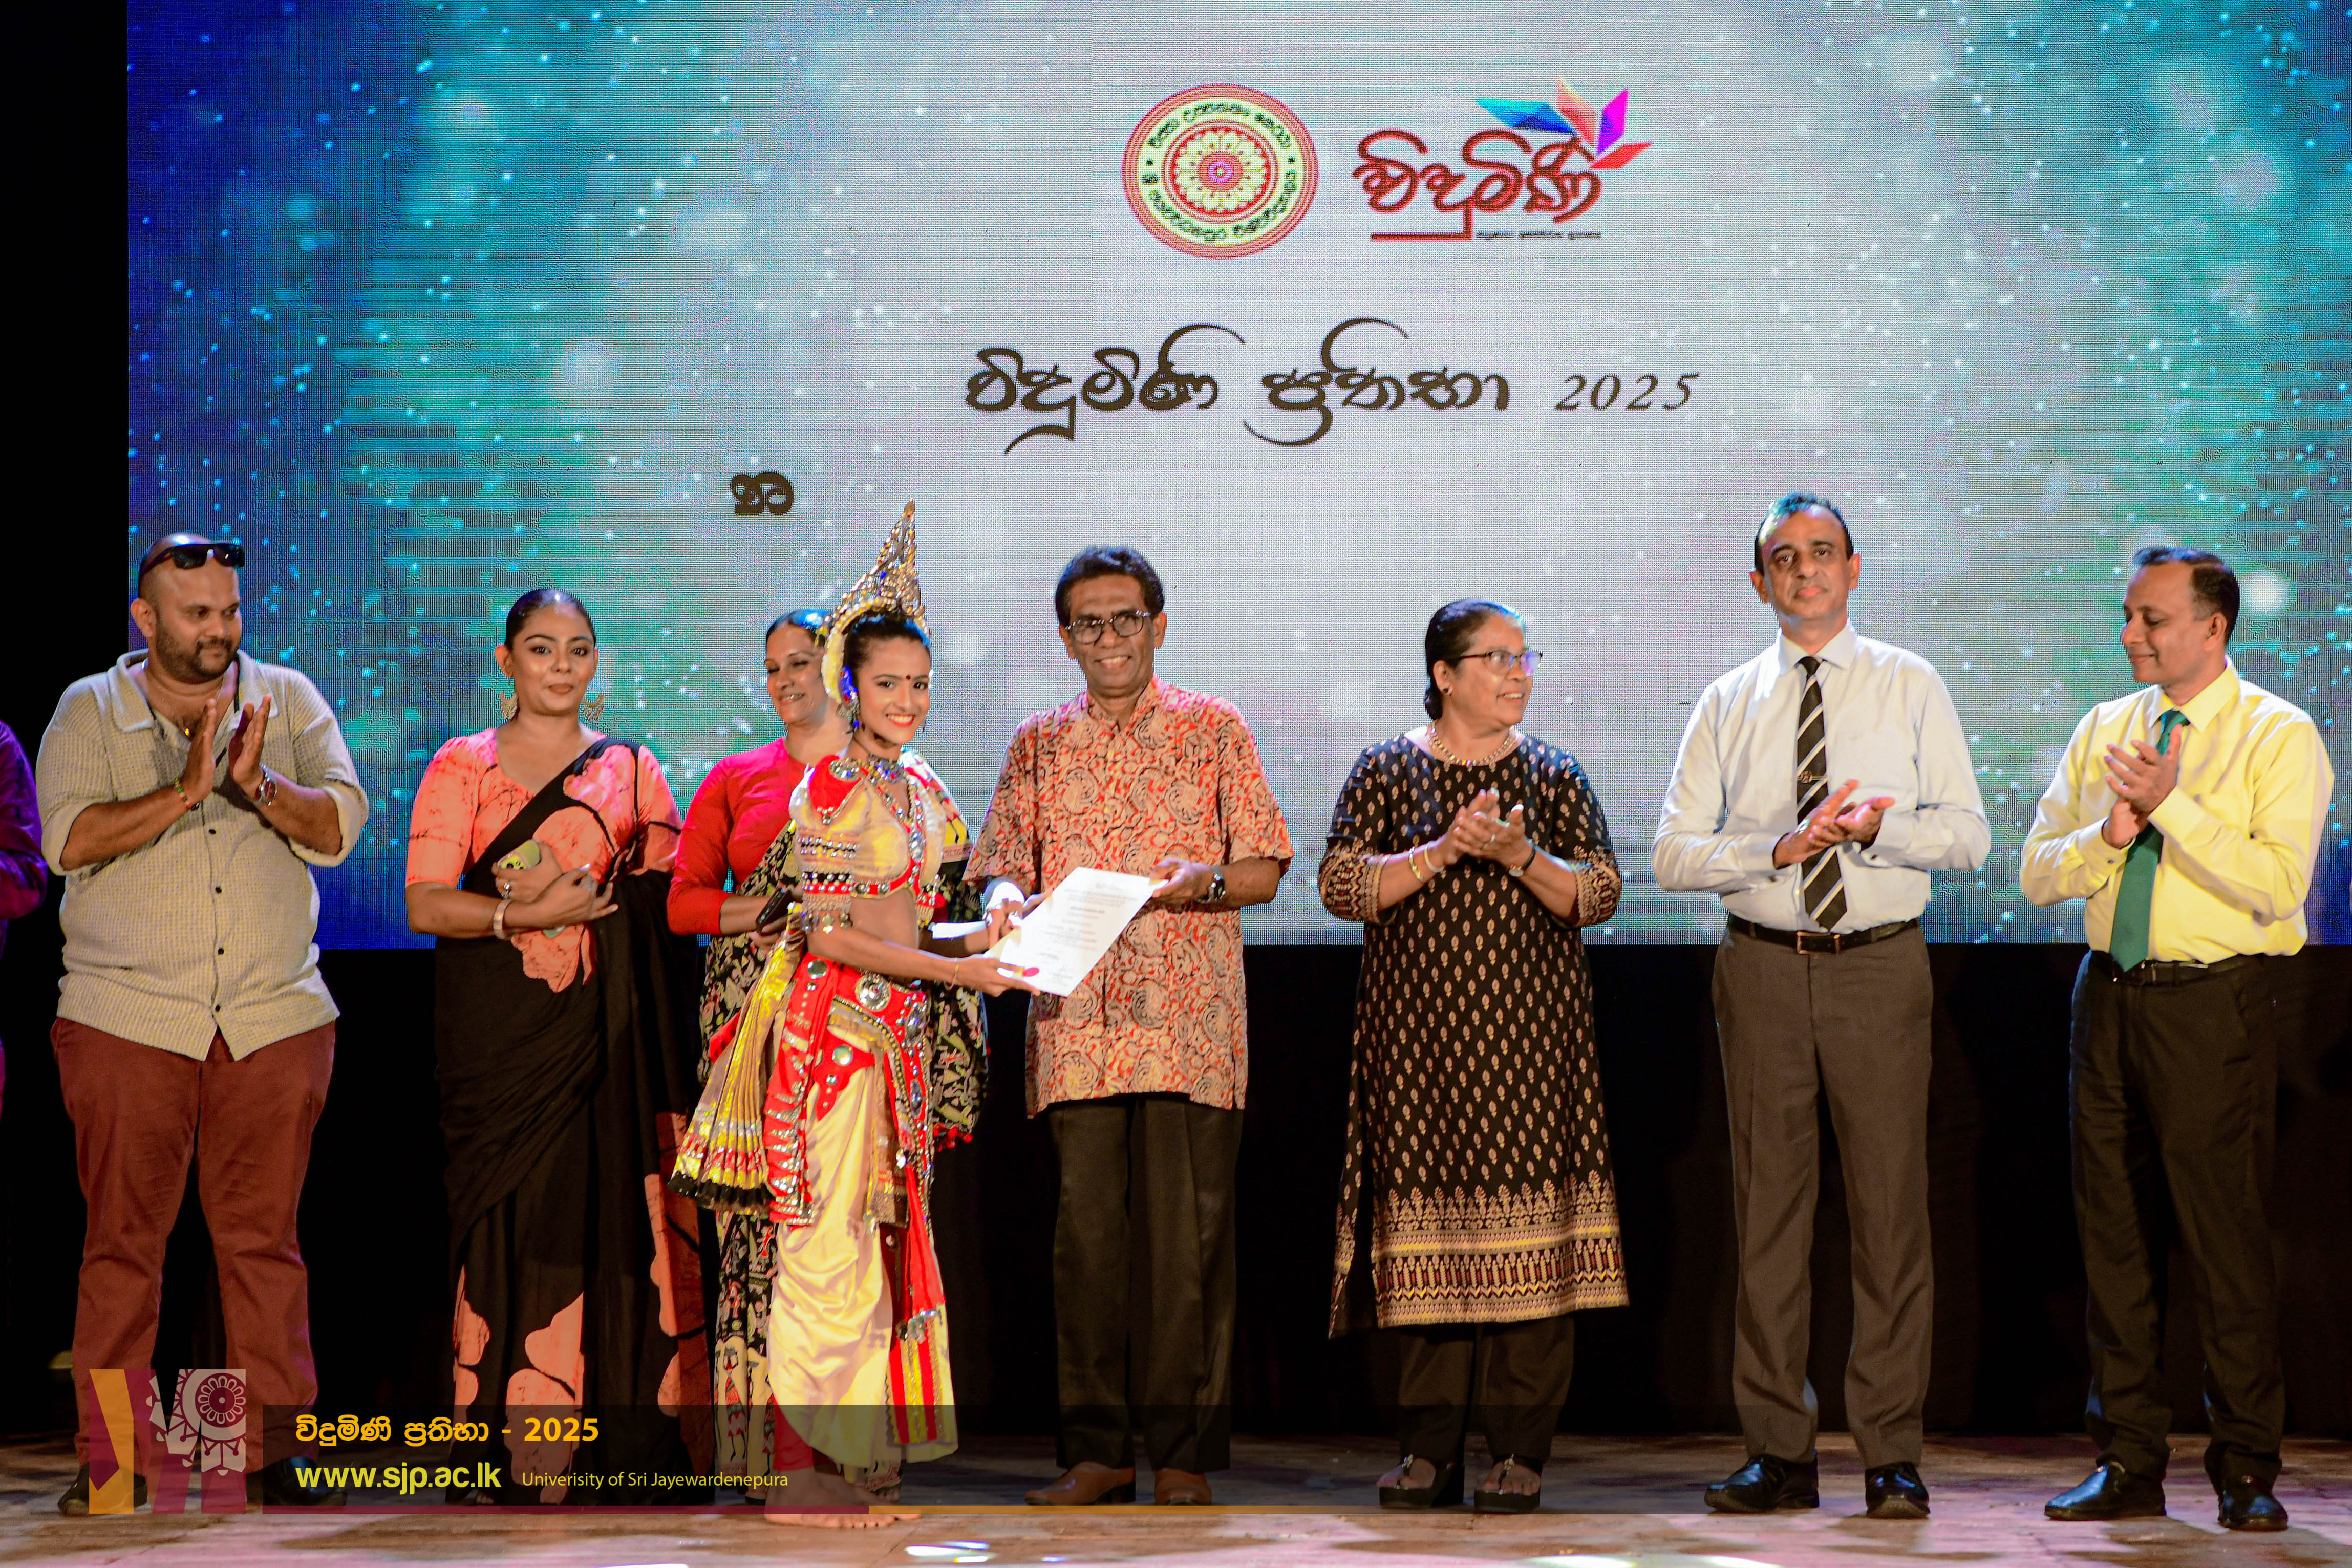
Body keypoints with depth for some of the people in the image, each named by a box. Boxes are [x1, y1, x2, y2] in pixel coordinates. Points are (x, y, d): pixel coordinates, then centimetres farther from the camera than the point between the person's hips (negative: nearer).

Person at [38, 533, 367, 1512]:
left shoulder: (288, 699, 10)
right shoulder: (90, 711, 5)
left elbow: (339, 827, -1)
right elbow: (68, 840, -10)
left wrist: (257, 782, -18)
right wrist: (187, 790, -17)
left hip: (275, 1021, 2)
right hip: (128, 1019, -1)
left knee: (264, 1239, 3)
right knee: (122, 1240, 0)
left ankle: (273, 1451, 9)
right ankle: (106, 1459, 7)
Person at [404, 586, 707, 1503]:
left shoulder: (632, 770, 14)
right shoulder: (463, 767, 8)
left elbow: (666, 898, 6)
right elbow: (426, 906, -1)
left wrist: (568, 896, -8)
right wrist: (528, 913, -14)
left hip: (610, 1032, 2)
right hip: (500, 1031, -2)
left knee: (613, 1216, -5)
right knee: (510, 1214, -7)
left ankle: (610, 1448, -1)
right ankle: (501, 1451, -4)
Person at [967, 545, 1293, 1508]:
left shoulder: (1213, 730, 9)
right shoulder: (1038, 744, 16)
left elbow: (1264, 870, 6)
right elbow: (1001, 866, 14)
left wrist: (1203, 883, -14)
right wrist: (1009, 900, -9)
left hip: (1188, 1022, -2)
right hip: (1075, 1021, 2)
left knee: (1187, 1235, -5)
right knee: (1086, 1232, 0)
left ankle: (1183, 1455, 1)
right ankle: (1096, 1450, 6)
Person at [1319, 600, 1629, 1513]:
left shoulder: (1554, 777, 9)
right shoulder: (1387, 771, 7)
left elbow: (1598, 894, 3)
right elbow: (1341, 885, -3)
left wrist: (1520, 857, -14)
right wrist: (1445, 850, -13)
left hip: (1529, 1035, 0)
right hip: (1417, 1035, 0)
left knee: (1526, 1222, -6)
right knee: (1426, 1228, -1)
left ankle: (1519, 1447, 0)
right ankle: (1428, 1447, 6)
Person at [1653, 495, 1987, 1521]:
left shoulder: (1911, 687, 7)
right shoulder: (1728, 705, 9)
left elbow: (1967, 835, 1)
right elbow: (1673, 854, 2)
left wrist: (1877, 825, -17)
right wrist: (1779, 847, -13)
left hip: (1880, 966, -1)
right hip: (1764, 967, 1)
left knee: (1890, 1212, -3)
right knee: (1768, 1213, 3)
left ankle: (1892, 1458, 4)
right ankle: (1779, 1454, 10)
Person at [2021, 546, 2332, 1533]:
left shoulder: (2280, 737, -3)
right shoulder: (2102, 731, 14)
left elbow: (2277, 885, -15)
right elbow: (2035, 873, 11)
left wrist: (2172, 806, -17)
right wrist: (2108, 835, -8)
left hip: (2212, 1005, -5)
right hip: (2109, 996, 5)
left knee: (2226, 1235, -5)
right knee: (2115, 1232, 7)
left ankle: (2246, 1470, 4)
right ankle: (2128, 1464, 15)